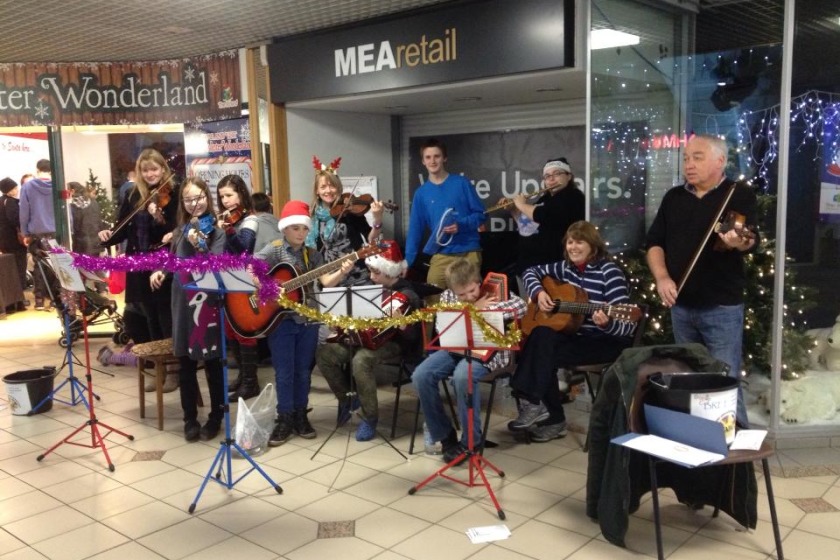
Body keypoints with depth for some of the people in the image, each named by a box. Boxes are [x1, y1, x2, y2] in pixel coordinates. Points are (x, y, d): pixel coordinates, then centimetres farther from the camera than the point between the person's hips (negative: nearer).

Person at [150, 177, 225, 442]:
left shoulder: (216, 231, -5)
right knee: (185, 365, 10)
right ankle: (190, 419, 22)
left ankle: (216, 418, 18)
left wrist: (200, 247, -35)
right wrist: (160, 272, 3)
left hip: (208, 303, -5)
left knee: (213, 363, 4)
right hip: (182, 304, 5)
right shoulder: (181, 231, 12)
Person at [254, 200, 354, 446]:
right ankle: (285, 418, 13)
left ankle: (300, 415, 23)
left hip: (308, 320, 4)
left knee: (303, 370, 11)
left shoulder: (313, 255, 6)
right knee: (284, 372, 3)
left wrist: (342, 272, -24)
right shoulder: (275, 249, -5)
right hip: (281, 319, -3)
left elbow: (326, 281, -5)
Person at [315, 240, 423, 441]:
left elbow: (412, 337, -18)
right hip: (367, 339, 8)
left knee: (361, 360, -37)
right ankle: (347, 399, 9)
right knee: (324, 353, -10)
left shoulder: (407, 296, -13)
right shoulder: (374, 289, 10)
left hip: (394, 344, -8)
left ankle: (370, 418, -21)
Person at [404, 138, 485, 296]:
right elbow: (415, 230, 8)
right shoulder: (421, 193, 7)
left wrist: (461, 225, -16)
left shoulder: (462, 183, 1)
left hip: (469, 252, -2)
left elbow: (480, 214, 2)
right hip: (441, 255, 2)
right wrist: (407, 262, 1)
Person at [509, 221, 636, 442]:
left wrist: (606, 323, -41)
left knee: (544, 354, -25)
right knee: (542, 335, -23)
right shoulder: (566, 267, 6)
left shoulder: (609, 272, -16)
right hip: (576, 335, 7)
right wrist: (539, 293, 0)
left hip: (608, 343, -7)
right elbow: (532, 272, 20)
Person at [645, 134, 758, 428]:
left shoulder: (740, 194, -5)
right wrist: (662, 277, -10)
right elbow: (654, 243, 8)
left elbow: (751, 241, -19)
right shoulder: (674, 197, 9)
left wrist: (739, 242, -43)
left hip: (722, 306, -5)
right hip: (681, 305, 5)